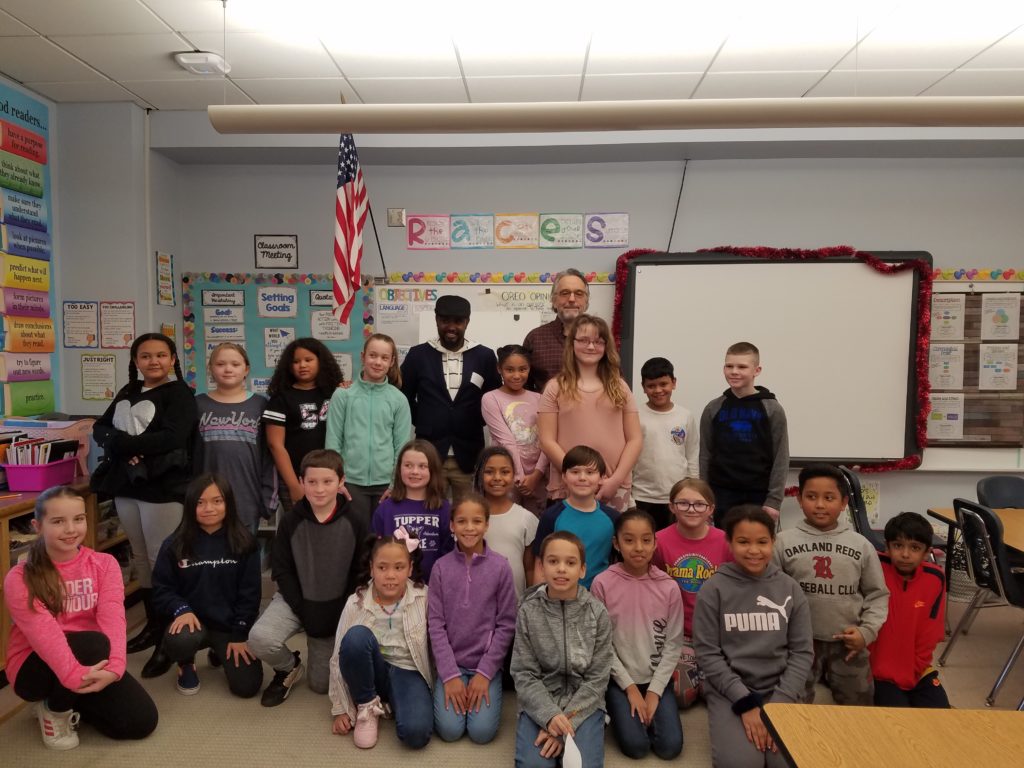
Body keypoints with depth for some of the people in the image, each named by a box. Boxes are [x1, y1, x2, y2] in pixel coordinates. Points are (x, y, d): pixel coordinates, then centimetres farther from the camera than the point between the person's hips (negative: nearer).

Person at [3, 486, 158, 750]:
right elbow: (43, 631, -29)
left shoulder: (104, 564, -5)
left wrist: (113, 667, -37)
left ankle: (71, 701, 14)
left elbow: (112, 617, -19)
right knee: (93, 643, -34)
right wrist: (73, 675, -44)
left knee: (142, 721, -11)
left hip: (91, 664, 4)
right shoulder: (20, 578, -13)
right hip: (36, 669, -3)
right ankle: (54, 709, -4)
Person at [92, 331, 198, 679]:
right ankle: (152, 625, 29)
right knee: (140, 558, 15)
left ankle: (170, 637, 7)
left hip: (163, 487, -7)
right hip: (127, 486, 7)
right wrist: (120, 444, -13)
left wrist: (120, 444, -15)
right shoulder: (127, 393, 15)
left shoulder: (179, 393, -6)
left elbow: (172, 437, -19)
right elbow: (101, 427, 9)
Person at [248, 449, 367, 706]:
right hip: (296, 600, 1)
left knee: (320, 685, 1)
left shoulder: (353, 524, -11)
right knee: (259, 638, -28)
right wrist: (303, 610, -14)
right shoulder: (291, 521, -9)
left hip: (336, 607, 0)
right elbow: (281, 570, -6)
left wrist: (338, 613, -12)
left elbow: (360, 573, -5)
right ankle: (289, 668, 5)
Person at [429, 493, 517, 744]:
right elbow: (435, 624, -5)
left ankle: (482, 689, 14)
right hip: (451, 663, 1)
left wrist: (484, 672, -10)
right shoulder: (441, 567, -5)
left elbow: (506, 625, -5)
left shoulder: (500, 567, -7)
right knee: (450, 730, -14)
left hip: (486, 664, -1)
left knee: (482, 731, -14)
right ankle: (451, 689, 15)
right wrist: (450, 674, -11)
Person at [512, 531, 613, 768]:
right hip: (540, 702, 0)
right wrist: (550, 716, -20)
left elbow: (598, 678, -5)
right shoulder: (528, 611, -7)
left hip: (584, 702, 0)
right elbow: (524, 674, -5)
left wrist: (567, 722, -14)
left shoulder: (597, 613, -7)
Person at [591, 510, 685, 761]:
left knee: (670, 747, -12)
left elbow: (673, 644, -3)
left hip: (657, 678, 2)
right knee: (636, 746, -16)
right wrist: (629, 687, -10)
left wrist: (654, 691, -9)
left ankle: (647, 710, 17)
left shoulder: (669, 587, -8)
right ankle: (620, 710, 15)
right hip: (620, 679, -2)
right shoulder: (603, 584, -13)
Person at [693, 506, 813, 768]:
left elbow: (802, 652, 1)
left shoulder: (790, 589, 1)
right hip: (729, 691, -2)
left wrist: (780, 703, -10)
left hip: (780, 690, 2)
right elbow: (707, 653, -6)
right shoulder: (714, 589, -7)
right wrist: (746, 702, -14)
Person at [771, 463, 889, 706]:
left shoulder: (861, 545, -3)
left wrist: (867, 631, -5)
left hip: (848, 642, 1)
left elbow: (878, 594, 5)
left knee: (858, 707, 14)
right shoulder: (783, 542, -8)